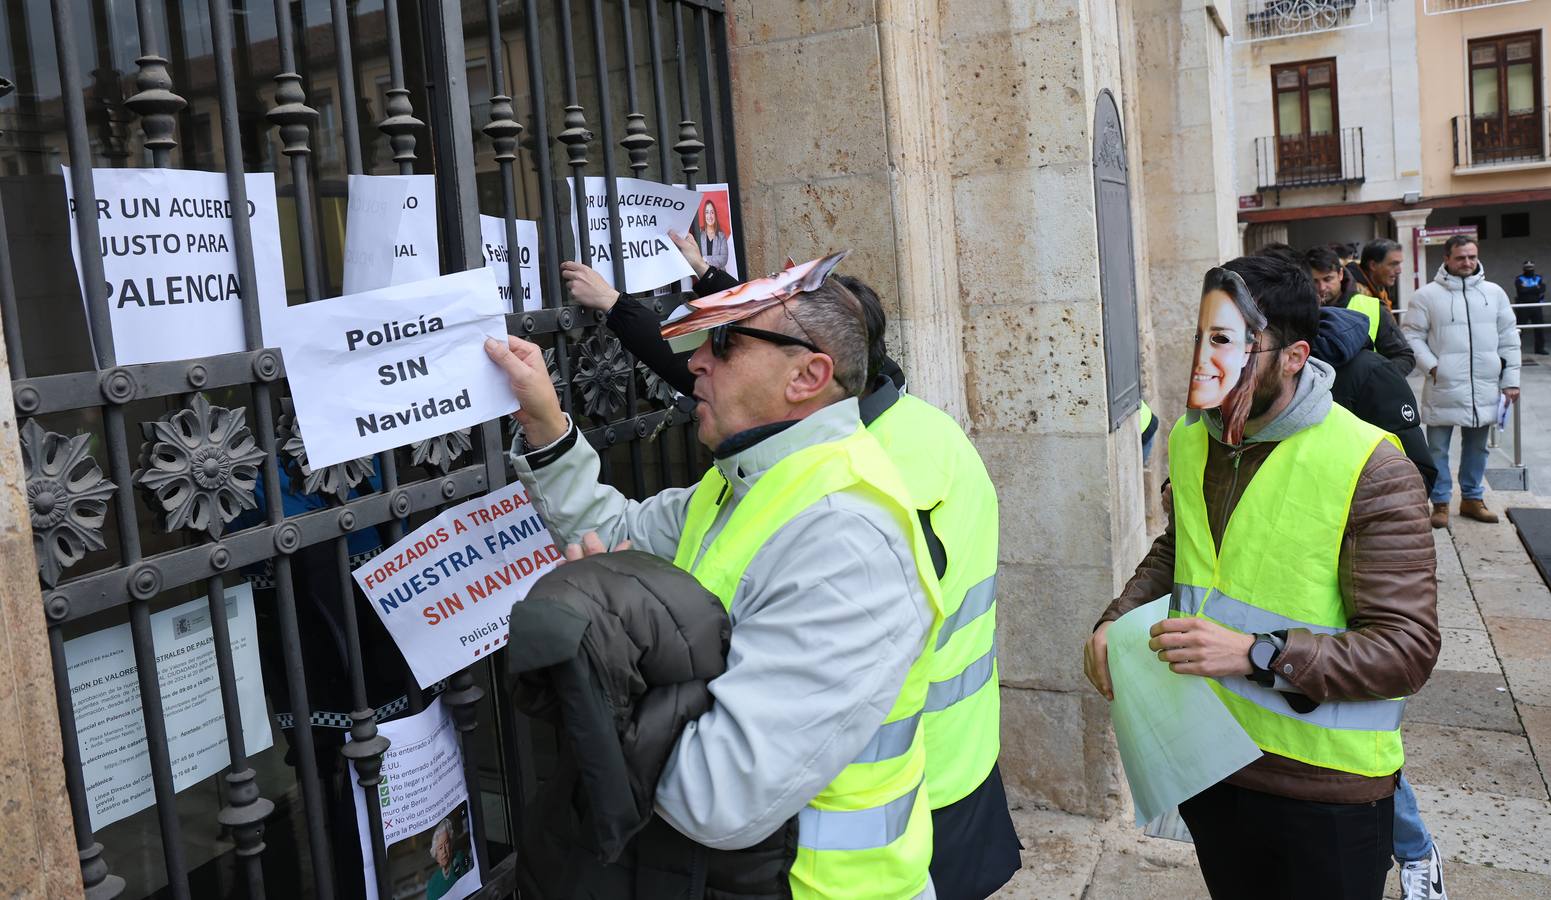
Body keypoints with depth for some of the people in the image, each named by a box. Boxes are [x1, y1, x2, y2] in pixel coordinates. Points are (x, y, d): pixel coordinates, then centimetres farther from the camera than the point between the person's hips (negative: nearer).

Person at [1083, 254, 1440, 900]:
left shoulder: (1371, 471, -19)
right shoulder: (1190, 440, 1)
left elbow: (1408, 650, -20)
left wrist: (1257, 653, -30)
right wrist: (1118, 620, -1)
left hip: (1324, 790, -6)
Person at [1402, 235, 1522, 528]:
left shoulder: (1494, 293, 7)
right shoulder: (1427, 295, -3)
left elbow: (1509, 339, 10)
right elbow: (1412, 336, -3)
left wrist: (1511, 380, 6)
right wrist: (1431, 366, -15)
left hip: (1484, 388, 4)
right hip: (1443, 387, -3)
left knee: (1477, 446, 15)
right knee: (1438, 448, 3)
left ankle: (1472, 498, 28)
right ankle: (1440, 503, 15)